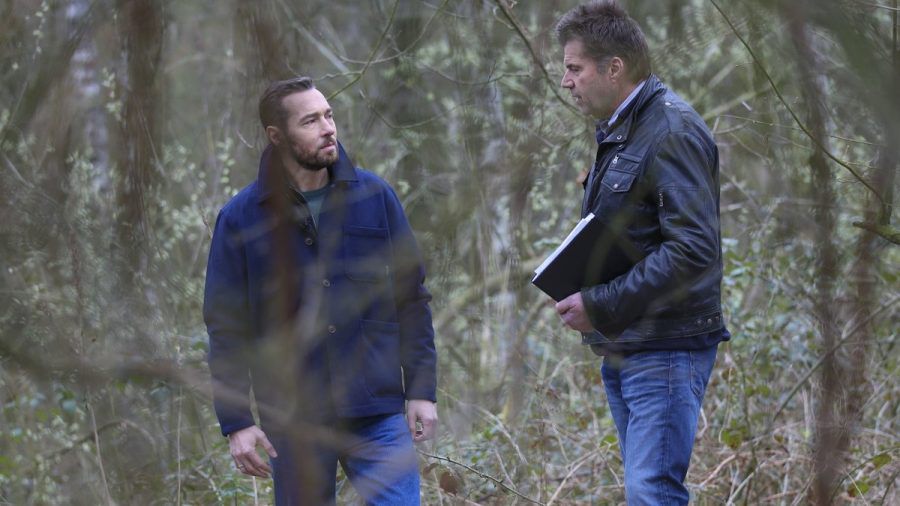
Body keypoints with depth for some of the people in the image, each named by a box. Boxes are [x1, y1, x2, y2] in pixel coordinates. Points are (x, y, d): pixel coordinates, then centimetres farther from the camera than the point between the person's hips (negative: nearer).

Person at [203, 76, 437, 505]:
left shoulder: (374, 197, 4)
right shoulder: (240, 219, -1)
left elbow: (411, 299, 8)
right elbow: (226, 328, 1)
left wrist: (422, 390, 2)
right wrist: (236, 422, -5)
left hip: (378, 413, 1)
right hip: (294, 421, -1)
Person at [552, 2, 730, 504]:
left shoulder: (674, 132, -15)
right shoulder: (618, 132, 17)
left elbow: (694, 250, -24)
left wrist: (601, 307, -21)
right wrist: (577, 287, 5)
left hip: (666, 349, -10)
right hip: (622, 349, 10)